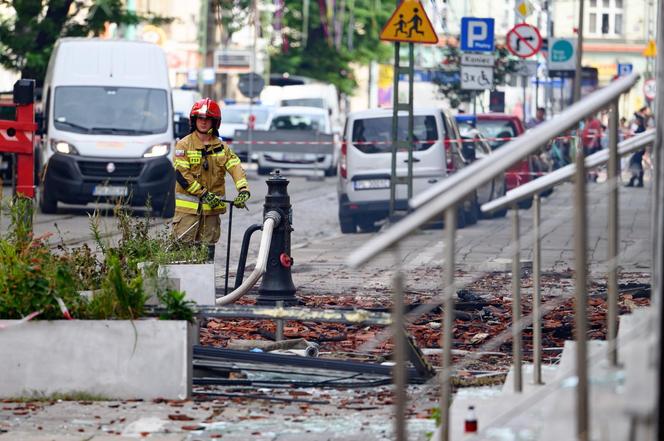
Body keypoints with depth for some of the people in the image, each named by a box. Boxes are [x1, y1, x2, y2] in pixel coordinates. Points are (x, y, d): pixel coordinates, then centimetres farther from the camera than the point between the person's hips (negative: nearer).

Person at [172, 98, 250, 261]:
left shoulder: (221, 147, 11)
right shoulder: (184, 145, -1)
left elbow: (236, 167, -2)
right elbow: (182, 175, -9)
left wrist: (243, 190, -20)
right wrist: (203, 194, -15)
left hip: (212, 207, 4)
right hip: (188, 208, -4)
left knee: (208, 249, 8)